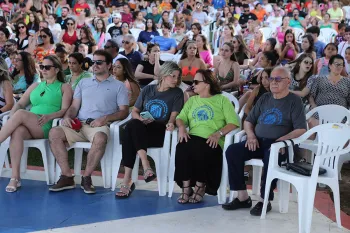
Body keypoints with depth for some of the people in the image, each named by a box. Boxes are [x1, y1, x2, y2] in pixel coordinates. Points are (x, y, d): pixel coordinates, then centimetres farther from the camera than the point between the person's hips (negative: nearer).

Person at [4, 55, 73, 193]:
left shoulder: (64, 87, 12)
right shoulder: (35, 86, 27)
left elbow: (65, 110, -2)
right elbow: (20, 104, 18)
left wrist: (49, 116, -22)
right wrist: (12, 117, -4)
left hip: (48, 127, -4)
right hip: (29, 126, 4)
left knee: (21, 114, -31)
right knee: (17, 131, -33)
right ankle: (15, 178, -35)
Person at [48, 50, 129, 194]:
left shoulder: (118, 86, 12)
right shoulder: (83, 83, 24)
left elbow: (124, 111, 2)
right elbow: (74, 106, 19)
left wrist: (104, 118, -13)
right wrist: (68, 117, -4)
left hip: (100, 126, -4)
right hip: (79, 124, 4)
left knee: (100, 138, -39)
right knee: (54, 133, -24)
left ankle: (86, 177, -22)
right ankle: (67, 177, -20)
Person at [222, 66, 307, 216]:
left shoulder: (294, 101, 1)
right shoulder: (264, 98, 17)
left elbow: (301, 130, -9)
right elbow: (248, 121, 20)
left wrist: (280, 140, -21)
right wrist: (251, 136, -1)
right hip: (258, 142, 5)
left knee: (271, 158, -38)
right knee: (232, 151, -19)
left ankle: (264, 200, -20)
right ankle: (243, 197, -15)